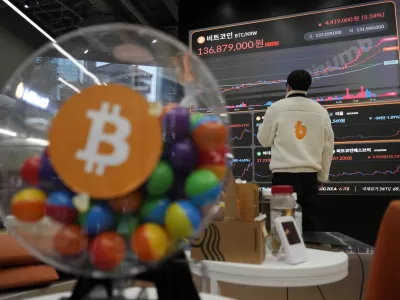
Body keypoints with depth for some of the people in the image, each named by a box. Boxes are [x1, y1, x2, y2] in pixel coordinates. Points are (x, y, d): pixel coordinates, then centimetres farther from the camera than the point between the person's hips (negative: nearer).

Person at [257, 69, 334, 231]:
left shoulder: (277, 108, -3)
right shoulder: (321, 111, 7)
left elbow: (264, 140, 5)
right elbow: (328, 147, 11)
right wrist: (322, 176, 20)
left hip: (284, 175, -3)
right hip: (309, 175, 3)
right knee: (310, 223, 12)